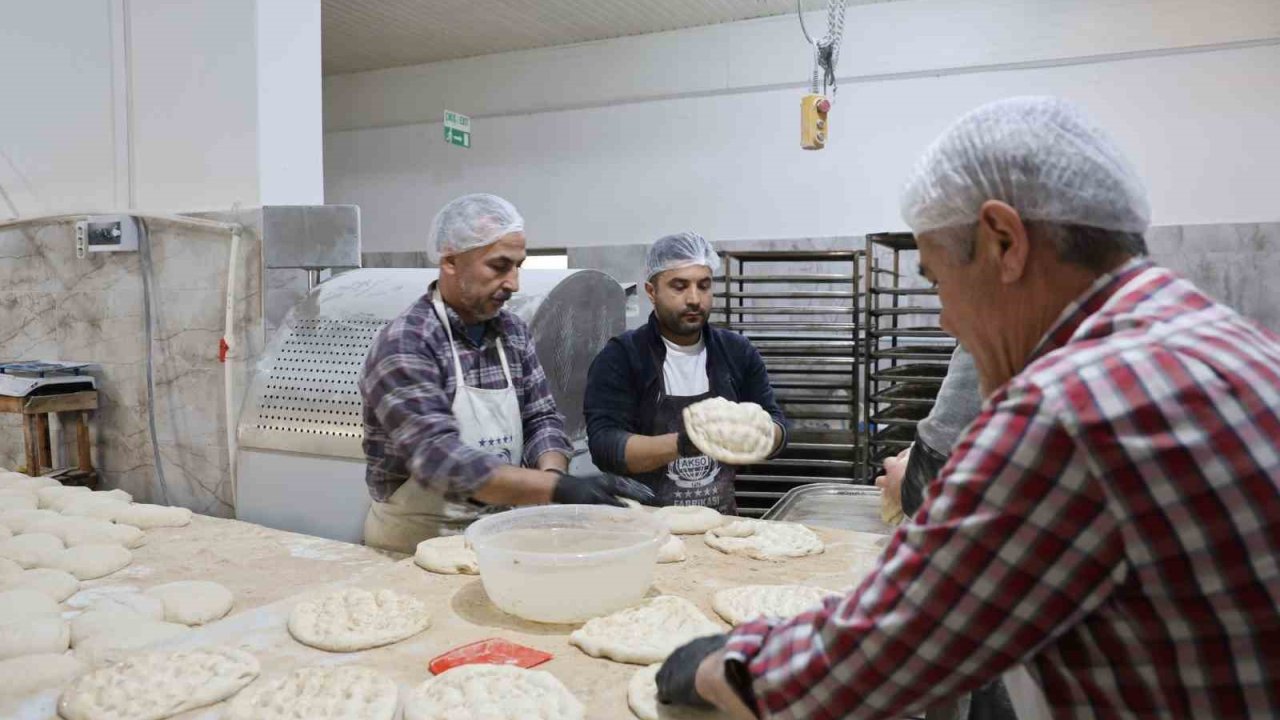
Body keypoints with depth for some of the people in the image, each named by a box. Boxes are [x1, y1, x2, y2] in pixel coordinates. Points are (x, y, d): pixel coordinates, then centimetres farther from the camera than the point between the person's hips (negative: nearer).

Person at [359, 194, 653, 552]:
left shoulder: (514, 331, 4)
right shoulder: (404, 344, -16)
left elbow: (541, 418, 7)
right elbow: (439, 458, -25)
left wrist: (553, 474, -14)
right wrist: (558, 487, -31)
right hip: (417, 542, -5)